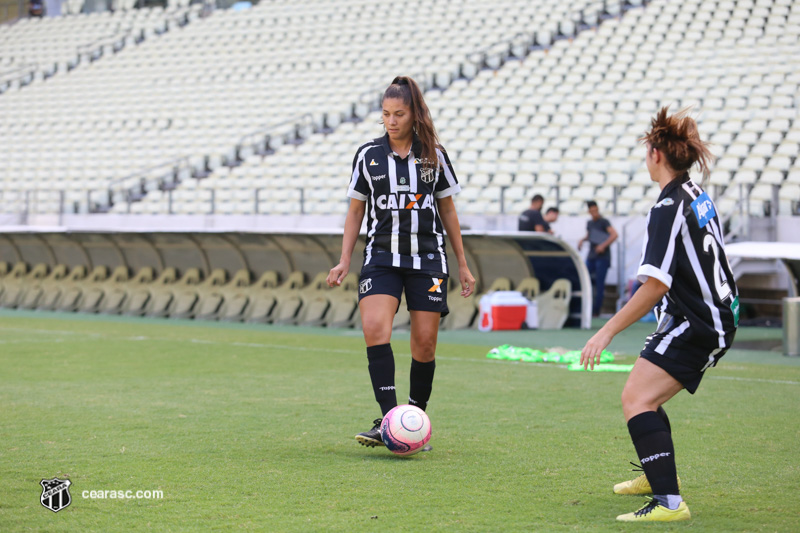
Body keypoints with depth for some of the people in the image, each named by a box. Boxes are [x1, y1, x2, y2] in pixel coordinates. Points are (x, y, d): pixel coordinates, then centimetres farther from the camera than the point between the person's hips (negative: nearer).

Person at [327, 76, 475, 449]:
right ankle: (388, 419, -23)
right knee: (374, 328, -22)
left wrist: (463, 264, 13)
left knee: (425, 341, -3)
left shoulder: (434, 154, 5)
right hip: (381, 257, 0)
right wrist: (344, 261, 3)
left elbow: (447, 210, 12)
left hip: (427, 258, 0)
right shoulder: (368, 155, 5)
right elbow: (355, 211, 11)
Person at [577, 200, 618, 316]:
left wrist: (603, 245, -24)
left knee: (599, 284, -6)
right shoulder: (589, 223, 15)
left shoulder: (604, 222, -5)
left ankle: (596, 310, -4)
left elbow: (614, 234, -18)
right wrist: (582, 240, 11)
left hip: (602, 257, -7)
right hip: (591, 257, 7)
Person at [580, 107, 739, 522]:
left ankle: (669, 502, -33)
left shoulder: (669, 208, -18)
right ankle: (658, 476, 46)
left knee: (636, 398, -22)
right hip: (715, 318, 10)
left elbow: (655, 286, -23)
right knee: (646, 399, 25)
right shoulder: (699, 196, 11)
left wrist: (607, 331, -20)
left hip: (696, 325, -10)